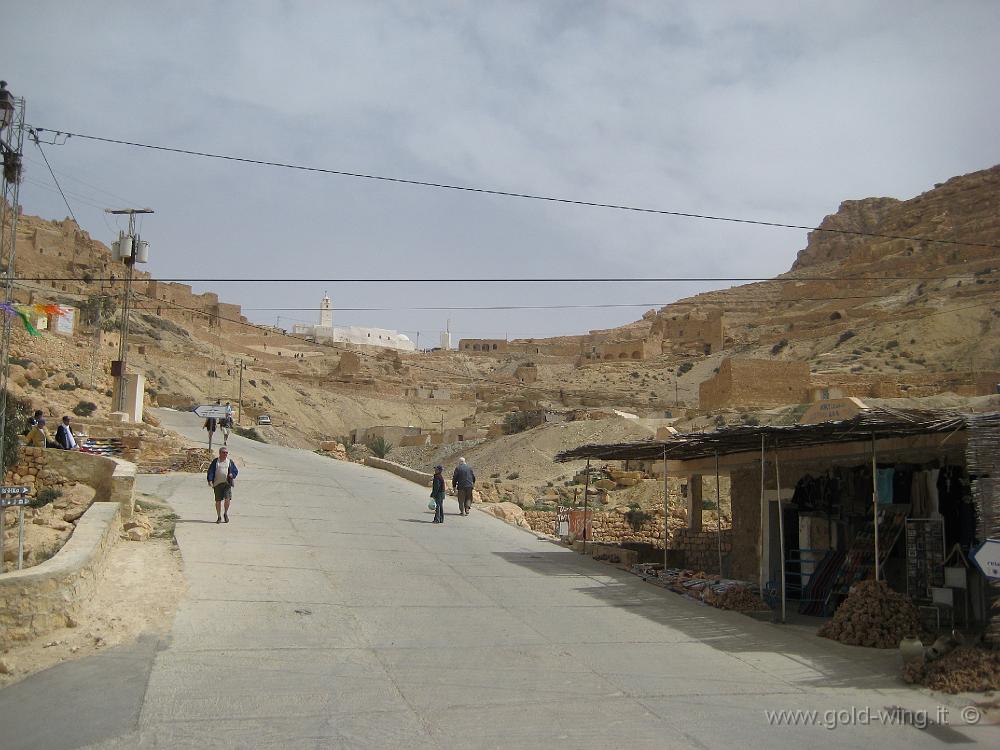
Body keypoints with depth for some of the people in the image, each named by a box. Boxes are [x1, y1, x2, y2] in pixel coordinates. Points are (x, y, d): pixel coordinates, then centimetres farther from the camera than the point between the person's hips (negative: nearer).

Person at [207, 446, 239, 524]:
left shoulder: (230, 462, 13)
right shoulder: (215, 461, 8)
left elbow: (236, 471, 16)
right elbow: (210, 471, 2)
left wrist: (232, 474, -6)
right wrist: (210, 480, -11)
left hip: (227, 483, 0)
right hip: (217, 483, 0)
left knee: (227, 499, -14)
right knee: (218, 501, 2)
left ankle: (225, 513, 11)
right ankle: (219, 517, 15)